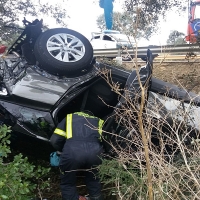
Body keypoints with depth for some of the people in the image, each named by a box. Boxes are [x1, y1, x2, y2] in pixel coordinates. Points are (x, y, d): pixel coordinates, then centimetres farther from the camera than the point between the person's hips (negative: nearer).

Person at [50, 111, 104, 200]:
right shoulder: (98, 121, 36)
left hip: (72, 150, -2)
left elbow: (54, 140, 23)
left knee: (67, 183, 25)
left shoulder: (69, 117, 32)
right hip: (94, 151, 2)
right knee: (93, 180, 33)